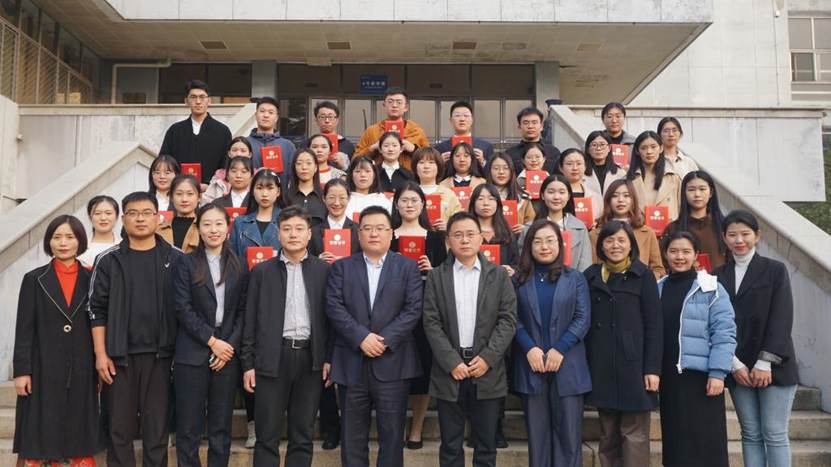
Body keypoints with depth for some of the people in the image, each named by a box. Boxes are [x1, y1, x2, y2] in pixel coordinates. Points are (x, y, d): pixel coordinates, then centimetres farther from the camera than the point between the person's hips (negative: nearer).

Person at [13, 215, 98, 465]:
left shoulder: (91, 279, 5)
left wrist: (99, 365, 2)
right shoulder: (34, 279, 3)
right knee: (42, 434, 2)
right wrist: (21, 370, -6)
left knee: (80, 434, 5)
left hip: (81, 369, 1)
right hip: (44, 368, -1)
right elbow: (24, 329, 0)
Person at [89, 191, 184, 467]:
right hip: (120, 355, 0)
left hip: (160, 354, 0)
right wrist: (101, 354, -4)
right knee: (120, 426, 7)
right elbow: (97, 310, 2)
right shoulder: (109, 261, 4)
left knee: (157, 426, 7)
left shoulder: (176, 260, 3)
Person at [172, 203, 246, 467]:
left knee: (221, 426, 8)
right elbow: (182, 308, -6)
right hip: (193, 353, -2)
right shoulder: (187, 264, 2)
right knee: (188, 427, 2)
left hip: (228, 352, 2)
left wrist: (230, 345, -6)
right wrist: (212, 341, -11)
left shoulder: (238, 266, 9)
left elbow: (242, 311, 6)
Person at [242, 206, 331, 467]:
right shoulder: (262, 271, 5)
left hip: (310, 357, 1)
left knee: (303, 434, 9)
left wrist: (329, 357, -2)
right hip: (272, 358, 0)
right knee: (267, 434, 5)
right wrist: (248, 363, 0)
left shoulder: (324, 270, 5)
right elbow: (251, 320, 4)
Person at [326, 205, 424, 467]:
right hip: (351, 362, 1)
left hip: (393, 362, -1)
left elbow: (414, 309, -4)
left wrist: (385, 339, -14)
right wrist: (362, 337, -15)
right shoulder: (341, 267, 8)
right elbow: (334, 308, -4)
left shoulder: (408, 267, 6)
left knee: (392, 433, 5)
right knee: (352, 434, 10)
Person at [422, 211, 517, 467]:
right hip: (449, 370, 0)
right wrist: (451, 362, -11)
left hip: (487, 370, 0)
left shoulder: (499, 275, 5)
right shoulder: (436, 276, 4)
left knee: (486, 446, 9)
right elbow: (431, 323, -2)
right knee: (450, 446, 9)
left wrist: (487, 358, -11)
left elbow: (508, 320, -1)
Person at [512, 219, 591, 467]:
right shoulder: (519, 279, 6)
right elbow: (513, 319, -1)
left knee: (569, 431, 2)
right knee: (537, 431, 7)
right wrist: (530, 349, -14)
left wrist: (560, 349, -12)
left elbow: (583, 318, -2)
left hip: (567, 365, 0)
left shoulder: (575, 278, 6)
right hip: (531, 364, 1)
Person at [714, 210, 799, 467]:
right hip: (739, 369, 2)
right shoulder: (718, 276, 6)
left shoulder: (775, 270, 0)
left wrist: (765, 362, -13)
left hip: (774, 367, -2)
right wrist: (734, 364, -7)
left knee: (774, 434, -1)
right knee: (750, 434, 7)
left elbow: (781, 319, -6)